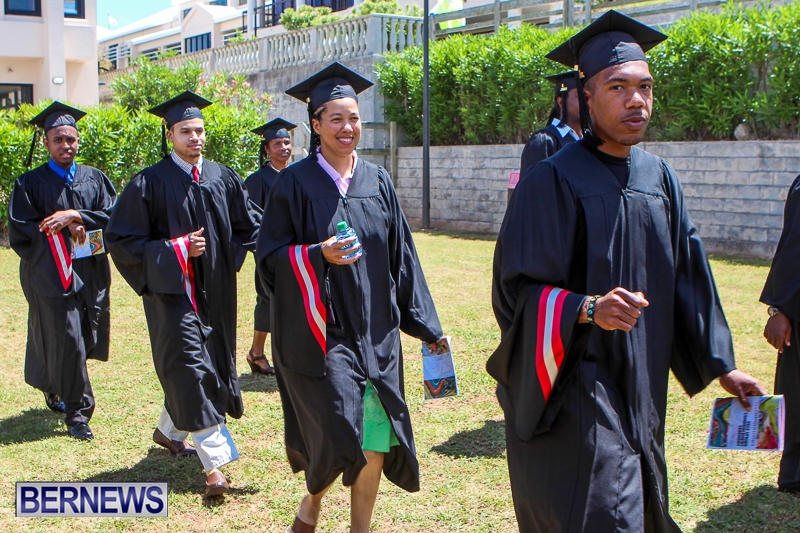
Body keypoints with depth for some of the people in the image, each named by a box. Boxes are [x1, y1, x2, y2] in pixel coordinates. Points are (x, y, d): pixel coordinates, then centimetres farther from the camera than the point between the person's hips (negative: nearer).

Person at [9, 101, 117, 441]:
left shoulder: (95, 179, 8)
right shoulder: (30, 184, 0)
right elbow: (19, 232, -5)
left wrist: (75, 216, -16)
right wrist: (63, 230, -13)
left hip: (91, 274, 4)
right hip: (51, 276, -4)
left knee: (86, 341, 12)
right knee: (67, 343, -7)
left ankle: (54, 387, 39)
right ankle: (77, 413, 6)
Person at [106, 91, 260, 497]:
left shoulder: (223, 178, 6)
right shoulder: (150, 183, -7)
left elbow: (250, 225, 10)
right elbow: (122, 240, -7)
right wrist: (178, 249, -16)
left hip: (216, 292, 6)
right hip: (173, 292, -5)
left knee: (213, 362, 15)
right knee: (190, 369, -10)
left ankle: (169, 432, 39)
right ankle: (215, 463, -6)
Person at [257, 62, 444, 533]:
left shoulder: (378, 181, 8)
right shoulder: (295, 183, -3)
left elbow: (401, 257, 10)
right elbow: (271, 256, -4)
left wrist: (425, 324, 7)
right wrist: (317, 255, -22)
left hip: (374, 331, 4)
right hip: (320, 331, -4)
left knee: (377, 440, 2)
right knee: (340, 433, -9)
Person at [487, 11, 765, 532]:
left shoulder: (659, 177, 6)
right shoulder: (554, 180, -13)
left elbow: (689, 279, 12)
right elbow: (517, 287, -15)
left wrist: (722, 365, 12)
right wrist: (588, 309, -31)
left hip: (641, 386, 7)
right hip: (574, 387, -7)